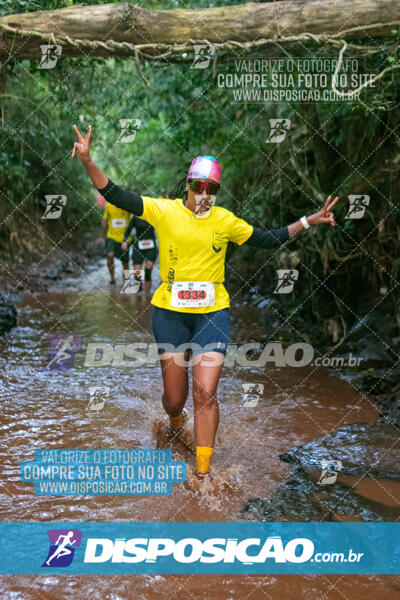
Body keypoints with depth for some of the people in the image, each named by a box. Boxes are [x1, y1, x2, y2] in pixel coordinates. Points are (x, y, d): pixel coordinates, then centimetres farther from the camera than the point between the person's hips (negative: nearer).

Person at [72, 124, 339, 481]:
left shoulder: (225, 221, 4)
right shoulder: (164, 211, -3)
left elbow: (268, 240, 13)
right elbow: (117, 196, -10)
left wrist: (308, 222, 6)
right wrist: (88, 162, -24)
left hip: (213, 312, 0)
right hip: (170, 312, 0)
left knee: (205, 393, -11)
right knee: (175, 398, 7)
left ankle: (203, 471, 2)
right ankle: (175, 420, 47)